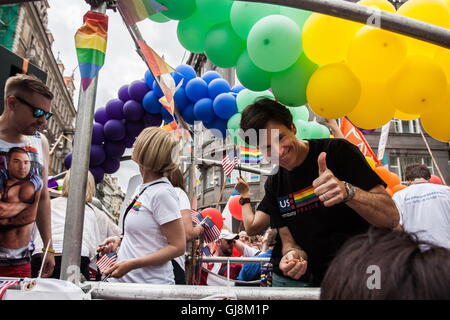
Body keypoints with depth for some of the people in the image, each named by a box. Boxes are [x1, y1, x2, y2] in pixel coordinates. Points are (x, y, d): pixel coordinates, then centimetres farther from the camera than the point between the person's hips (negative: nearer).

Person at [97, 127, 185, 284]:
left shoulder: (162, 193, -19)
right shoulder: (142, 188, 6)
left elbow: (178, 247, -18)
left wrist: (131, 264, -22)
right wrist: (120, 240, 2)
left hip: (150, 282, -7)